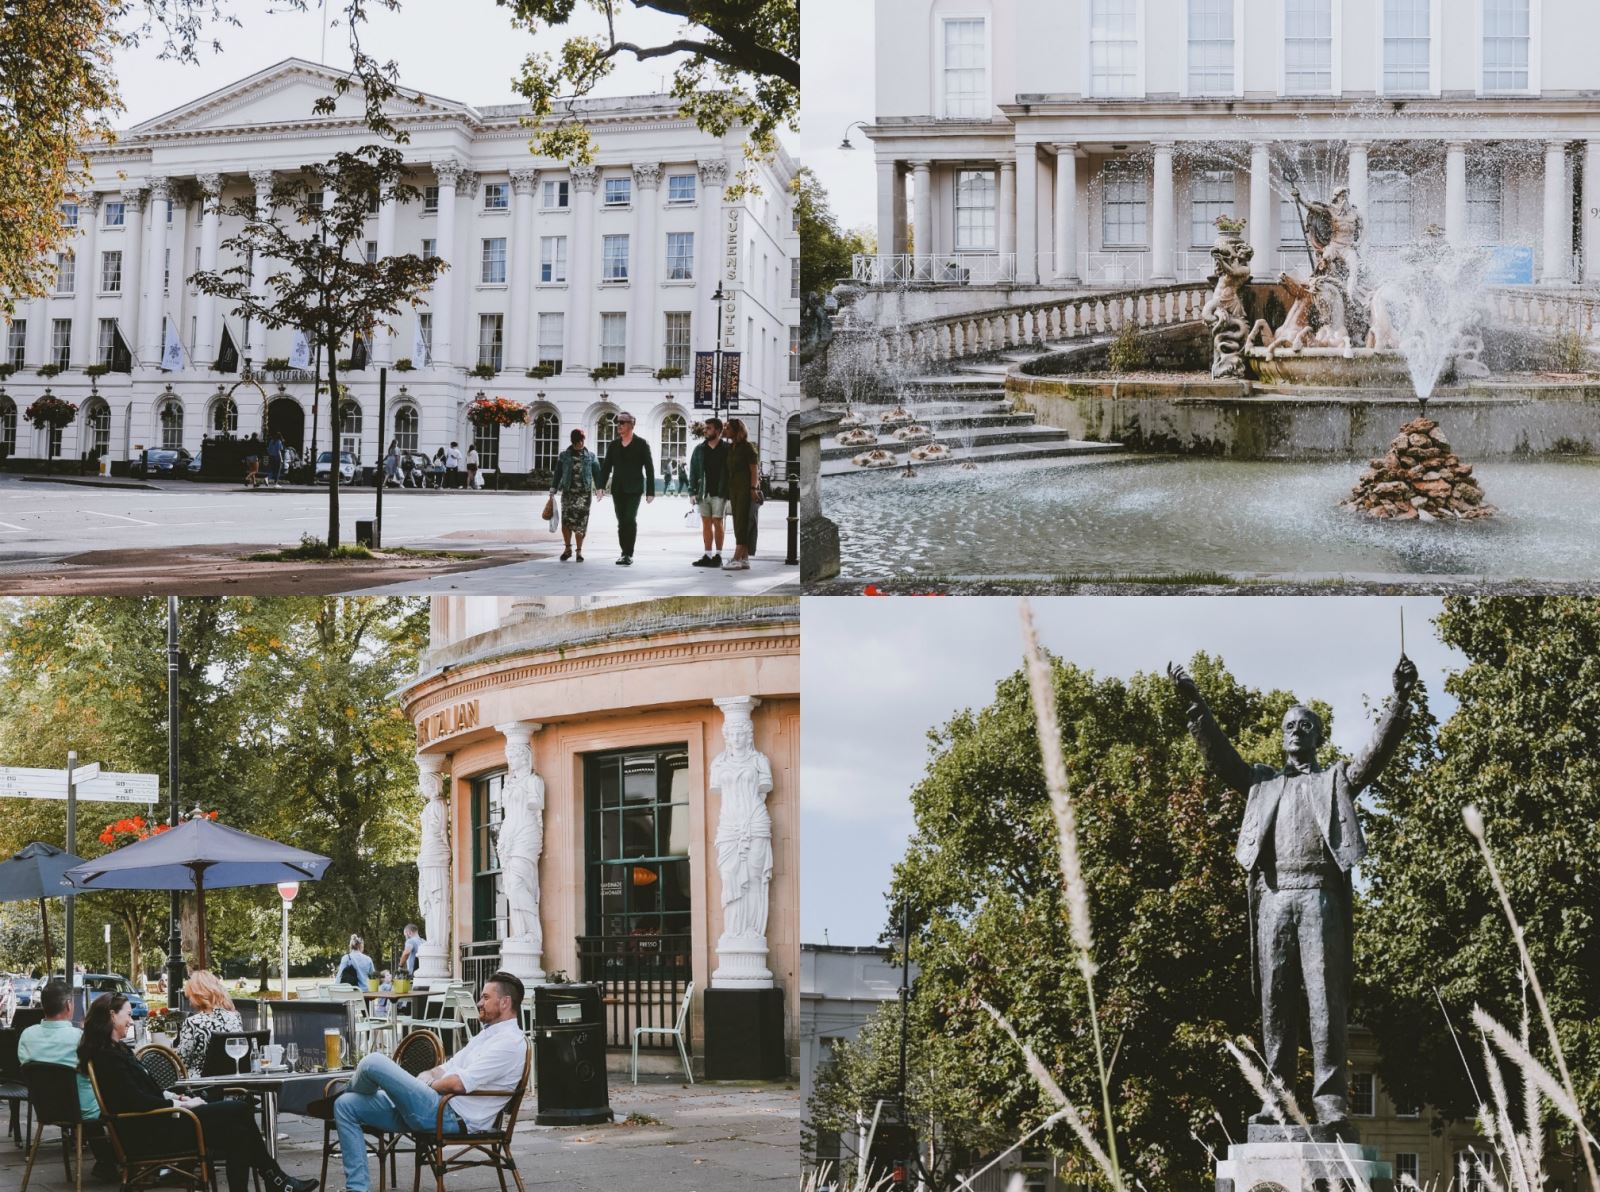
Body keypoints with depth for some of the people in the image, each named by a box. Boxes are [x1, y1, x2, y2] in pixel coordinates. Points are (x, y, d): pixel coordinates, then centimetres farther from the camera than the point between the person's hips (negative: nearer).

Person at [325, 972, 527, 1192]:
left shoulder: (510, 1042, -11)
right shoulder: (487, 1034, 23)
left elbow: (458, 1083, -19)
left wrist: (425, 1089, -2)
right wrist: (414, 1085, 6)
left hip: (452, 1117, -11)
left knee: (374, 1062, -18)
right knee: (345, 1106, 3)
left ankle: (343, 1092, 18)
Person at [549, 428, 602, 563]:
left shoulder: (590, 456, 9)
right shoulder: (564, 456, 9)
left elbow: (597, 473, 4)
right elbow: (557, 474, 9)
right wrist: (553, 491, 3)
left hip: (584, 493, 0)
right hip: (568, 492, 0)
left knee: (581, 522, -2)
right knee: (566, 520, -7)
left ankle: (579, 551, 8)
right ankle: (568, 549, 9)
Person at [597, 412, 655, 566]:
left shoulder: (641, 444, 0)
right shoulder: (614, 445, 12)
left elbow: (649, 468, -1)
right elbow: (606, 467, 10)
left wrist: (650, 491, -6)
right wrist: (602, 486, -4)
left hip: (634, 489, -5)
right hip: (617, 489, 5)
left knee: (630, 520, -14)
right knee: (621, 522, 6)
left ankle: (628, 554, -15)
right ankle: (625, 552, 12)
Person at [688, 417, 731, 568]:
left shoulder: (727, 449, -2)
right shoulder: (699, 449, 9)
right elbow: (693, 471, 10)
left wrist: (730, 492, -8)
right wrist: (693, 491, 2)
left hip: (719, 493, -4)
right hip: (704, 492, 4)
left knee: (717, 523, -5)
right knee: (706, 523, 5)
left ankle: (718, 556, 2)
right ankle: (707, 556, 9)